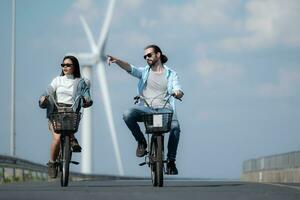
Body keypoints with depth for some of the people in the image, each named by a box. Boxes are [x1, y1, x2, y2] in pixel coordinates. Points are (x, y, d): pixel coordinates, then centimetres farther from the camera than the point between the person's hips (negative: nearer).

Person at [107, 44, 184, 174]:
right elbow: (130, 68, 1)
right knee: (128, 115, -30)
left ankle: (171, 161, -14)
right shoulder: (144, 72, 19)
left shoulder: (171, 74, 17)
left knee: (175, 127, -32)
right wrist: (117, 61, -19)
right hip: (145, 108, 2)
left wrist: (178, 93, -24)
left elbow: (177, 90, 3)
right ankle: (141, 142, -4)